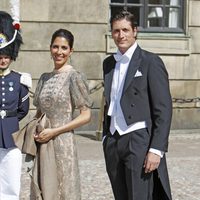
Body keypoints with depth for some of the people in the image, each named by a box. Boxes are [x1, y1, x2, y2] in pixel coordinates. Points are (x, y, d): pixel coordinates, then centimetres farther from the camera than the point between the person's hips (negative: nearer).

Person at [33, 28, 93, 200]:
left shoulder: (74, 77, -7)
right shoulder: (45, 78, 12)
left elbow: (86, 116, -10)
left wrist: (54, 131, -14)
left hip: (62, 142, -6)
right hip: (43, 143, 6)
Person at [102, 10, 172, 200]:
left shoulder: (150, 61, -6)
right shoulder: (108, 63, 13)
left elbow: (163, 109, -10)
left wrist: (156, 149, -15)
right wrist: (106, 137, 15)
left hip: (139, 141, -6)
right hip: (113, 142, 6)